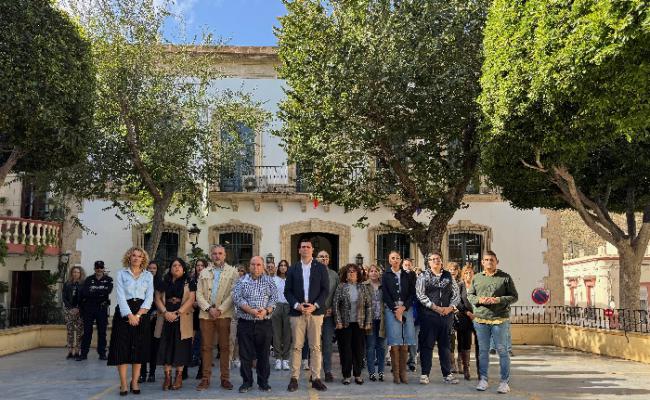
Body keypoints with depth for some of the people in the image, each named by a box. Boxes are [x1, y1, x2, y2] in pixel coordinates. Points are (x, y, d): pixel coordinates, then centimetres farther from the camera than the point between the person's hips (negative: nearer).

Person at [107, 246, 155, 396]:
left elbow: (149, 296, 2)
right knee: (122, 347, -5)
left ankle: (135, 382, 9)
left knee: (139, 348, 2)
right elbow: (121, 296, -6)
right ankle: (123, 383, 0)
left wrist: (138, 314, -12)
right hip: (124, 312, -2)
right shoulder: (121, 274, 3)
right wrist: (130, 315, -16)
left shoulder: (148, 275, 10)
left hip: (141, 312, 2)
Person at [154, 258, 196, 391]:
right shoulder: (163, 282, 12)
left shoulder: (189, 283, 5)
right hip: (166, 319, 2)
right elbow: (158, 298, 6)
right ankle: (167, 376, 5)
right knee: (166, 347, 0)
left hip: (182, 320, -2)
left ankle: (179, 376, 5)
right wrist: (165, 312, -11)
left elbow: (191, 299, -5)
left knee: (180, 347, -1)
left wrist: (177, 313, -15)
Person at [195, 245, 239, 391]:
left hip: (224, 314, -2)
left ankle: (225, 378, 7)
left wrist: (220, 309, -11)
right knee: (206, 346, 3)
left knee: (225, 346, 1)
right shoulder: (204, 272, 15)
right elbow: (199, 294, 8)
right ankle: (205, 379, 8)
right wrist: (209, 308, -7)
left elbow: (233, 294, -3)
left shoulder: (232, 272, 6)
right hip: (206, 313, 2)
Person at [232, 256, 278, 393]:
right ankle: (247, 382, 16)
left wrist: (266, 311, -16)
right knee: (245, 354, 4)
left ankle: (263, 382, 16)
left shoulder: (269, 281, 8)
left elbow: (274, 298, 1)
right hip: (245, 323, 0)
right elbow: (237, 298, -5)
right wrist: (250, 311, -18)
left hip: (264, 324, 0)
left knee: (264, 354, 5)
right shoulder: (242, 281, 6)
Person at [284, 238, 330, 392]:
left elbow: (325, 289, 2)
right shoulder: (293, 269, 9)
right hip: (297, 312, 1)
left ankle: (316, 378, 7)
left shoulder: (321, 268, 6)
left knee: (315, 346, 1)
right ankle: (294, 378, 7)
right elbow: (287, 291, 6)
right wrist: (297, 305, -10)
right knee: (296, 346, 2)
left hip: (315, 311, 0)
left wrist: (315, 305, -11)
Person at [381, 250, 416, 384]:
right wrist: (395, 309, -8)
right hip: (391, 310, -1)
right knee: (394, 343, -8)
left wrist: (403, 307, -7)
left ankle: (403, 373, 3)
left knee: (405, 343, -3)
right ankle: (396, 374, -3)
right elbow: (385, 295, 2)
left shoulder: (408, 275, 12)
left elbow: (412, 293, 6)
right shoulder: (386, 276, 9)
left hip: (406, 309, 2)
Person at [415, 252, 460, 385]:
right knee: (427, 344, 0)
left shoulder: (449, 276, 11)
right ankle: (425, 374, 6)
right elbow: (420, 295, -7)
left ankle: (447, 374, 16)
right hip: (428, 314, -3)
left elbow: (456, 294, 8)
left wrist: (450, 307, -8)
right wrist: (435, 307, -14)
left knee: (445, 344, 9)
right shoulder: (423, 276, 2)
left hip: (447, 315, 3)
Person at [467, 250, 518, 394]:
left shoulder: (505, 277, 2)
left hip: (500, 319, -3)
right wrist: (479, 300, -7)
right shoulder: (477, 278, 11)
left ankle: (505, 381, 10)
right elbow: (469, 295, 13)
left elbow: (514, 296, 1)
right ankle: (483, 379, 16)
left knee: (502, 350, 1)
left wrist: (498, 300, -14)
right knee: (483, 350, 8)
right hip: (480, 319, 3)